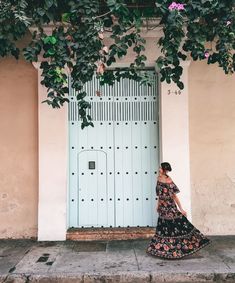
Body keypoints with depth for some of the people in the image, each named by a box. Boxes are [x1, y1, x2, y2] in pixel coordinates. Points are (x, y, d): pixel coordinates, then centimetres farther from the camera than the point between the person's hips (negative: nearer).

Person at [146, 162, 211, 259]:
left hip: (170, 207, -7)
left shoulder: (169, 182, -18)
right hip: (162, 207, 7)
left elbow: (174, 196, -14)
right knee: (163, 228, 14)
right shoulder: (158, 179, 3)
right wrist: (158, 205, 18)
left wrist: (181, 209, -13)